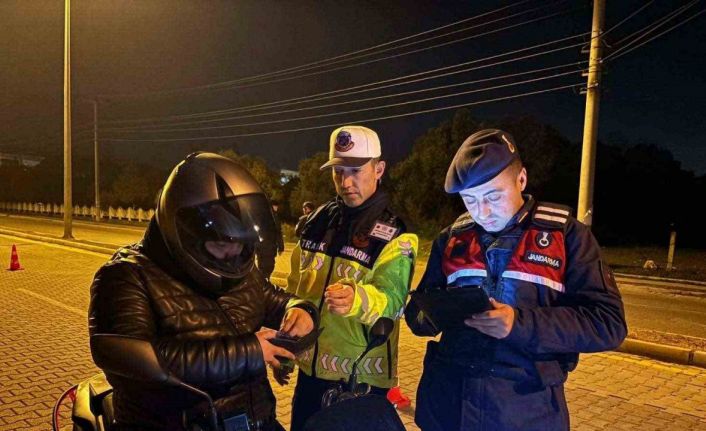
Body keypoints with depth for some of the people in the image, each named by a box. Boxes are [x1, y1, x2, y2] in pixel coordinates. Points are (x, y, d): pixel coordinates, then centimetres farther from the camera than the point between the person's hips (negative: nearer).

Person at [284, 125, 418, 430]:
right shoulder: (317, 220, 5)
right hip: (310, 368, 5)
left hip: (362, 377, -5)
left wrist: (356, 299, -45)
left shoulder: (394, 234, -10)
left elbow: (391, 298, -24)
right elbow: (294, 287, 12)